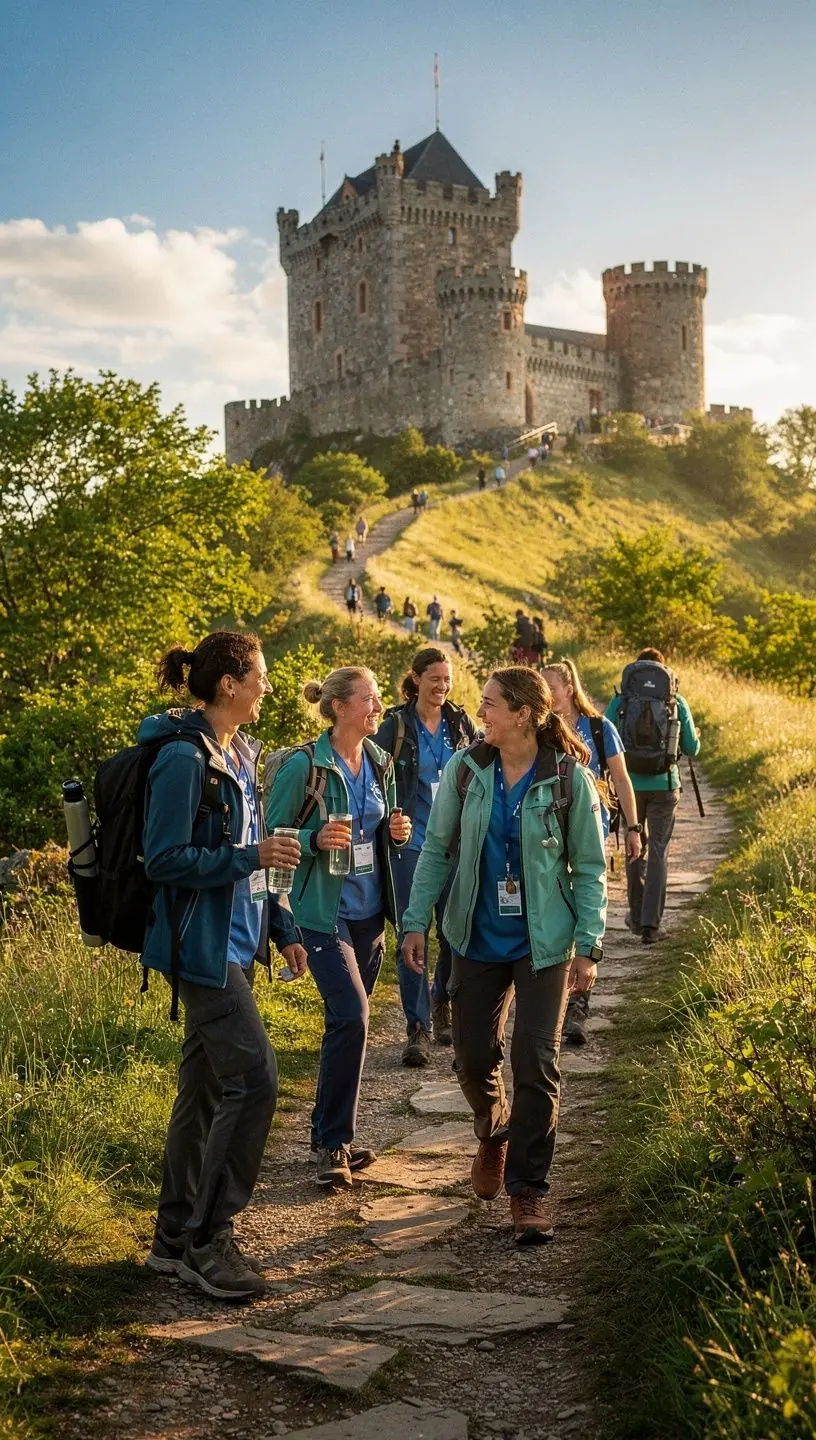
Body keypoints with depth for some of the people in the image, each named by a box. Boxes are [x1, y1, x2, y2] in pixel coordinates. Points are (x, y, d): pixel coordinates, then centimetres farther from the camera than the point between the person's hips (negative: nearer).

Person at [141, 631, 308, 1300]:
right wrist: (251, 857, -21)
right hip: (203, 944, -9)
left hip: (234, 941, 10)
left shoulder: (239, 753, 13)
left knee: (206, 1087, 13)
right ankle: (206, 1239, -1)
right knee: (253, 1080, -12)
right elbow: (165, 860, -18)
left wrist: (282, 929, 18)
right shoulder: (184, 757, -16)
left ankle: (177, 1238, 23)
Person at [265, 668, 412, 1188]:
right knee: (351, 1017, -17)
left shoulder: (380, 763, 7)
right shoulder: (304, 765, -13)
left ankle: (331, 1132, 27)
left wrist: (397, 831, -2)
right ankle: (333, 1143, -4)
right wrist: (317, 839, -26)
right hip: (324, 913, -7)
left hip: (369, 911, 7)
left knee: (348, 1022, 13)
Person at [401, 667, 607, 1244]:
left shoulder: (569, 778, -11)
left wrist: (589, 946, -8)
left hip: (543, 942, -3)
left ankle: (529, 1187, 9)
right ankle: (494, 1134, 41)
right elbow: (437, 848, 3)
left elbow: (590, 867, -5)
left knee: (536, 1062, -5)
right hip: (479, 937, 3)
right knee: (474, 1056, 9)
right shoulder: (465, 769, -4)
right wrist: (416, 921, -1)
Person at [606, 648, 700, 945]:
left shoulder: (619, 701, -1)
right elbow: (692, 749, 4)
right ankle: (651, 923, -6)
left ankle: (637, 916, 27)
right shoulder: (677, 702, -1)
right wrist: (695, 735, 26)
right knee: (658, 852, 4)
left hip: (629, 784, 1)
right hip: (664, 786, -1)